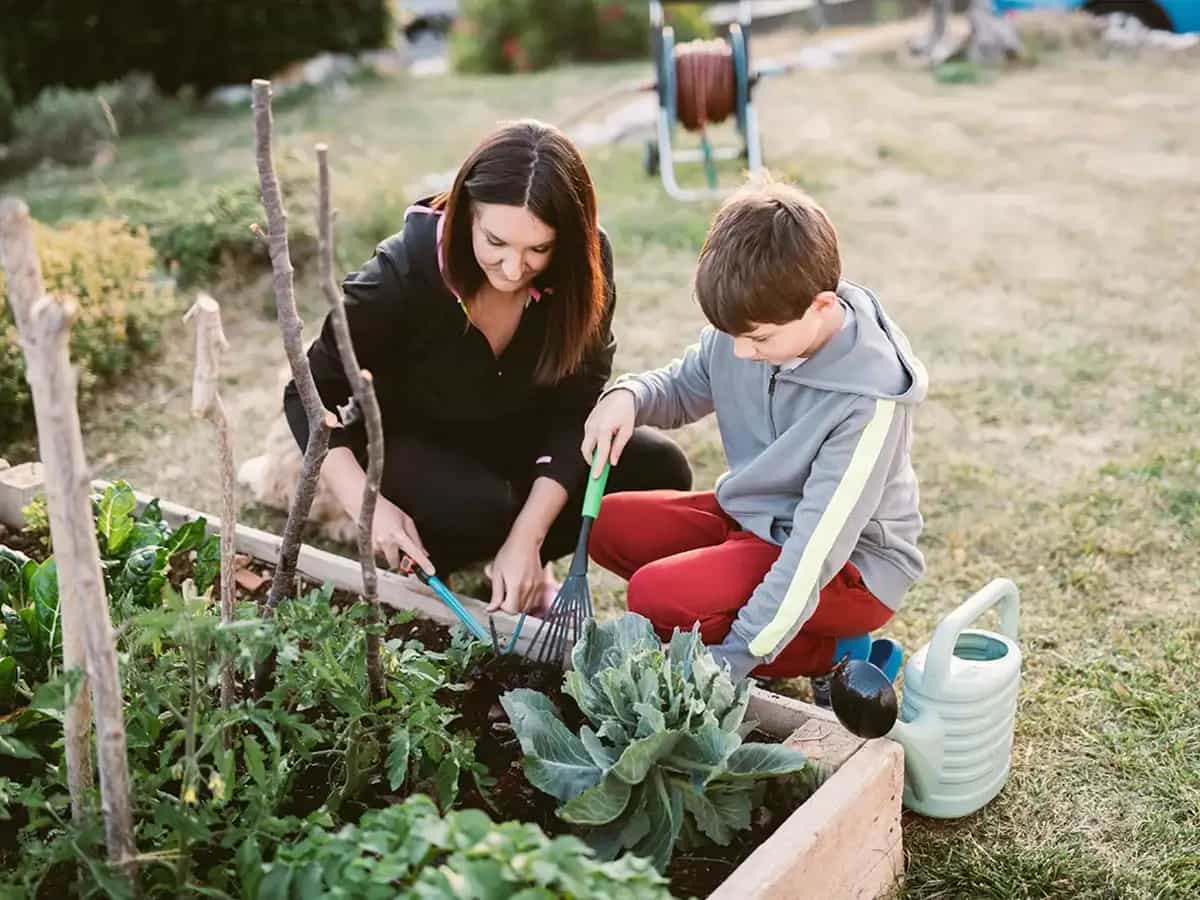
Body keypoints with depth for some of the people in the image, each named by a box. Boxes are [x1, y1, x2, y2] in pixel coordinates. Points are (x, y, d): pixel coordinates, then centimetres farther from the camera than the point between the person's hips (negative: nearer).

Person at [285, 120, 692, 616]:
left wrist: (525, 540, -28)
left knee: (659, 471, -17)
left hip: (521, 441, 3)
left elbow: (577, 408, -20)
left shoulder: (584, 266, -22)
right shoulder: (402, 273, -28)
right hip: (411, 445, -3)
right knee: (480, 508, -35)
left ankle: (528, 563, 1)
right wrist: (368, 505, -33)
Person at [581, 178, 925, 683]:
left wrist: (731, 661, -31)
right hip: (753, 519, 8)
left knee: (658, 595, -24)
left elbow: (816, 549, -30)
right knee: (610, 525, -3)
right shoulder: (749, 327, -11)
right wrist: (628, 397, -15)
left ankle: (833, 654, -6)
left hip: (846, 563, -8)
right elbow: (683, 389, 9)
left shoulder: (868, 399, -30)